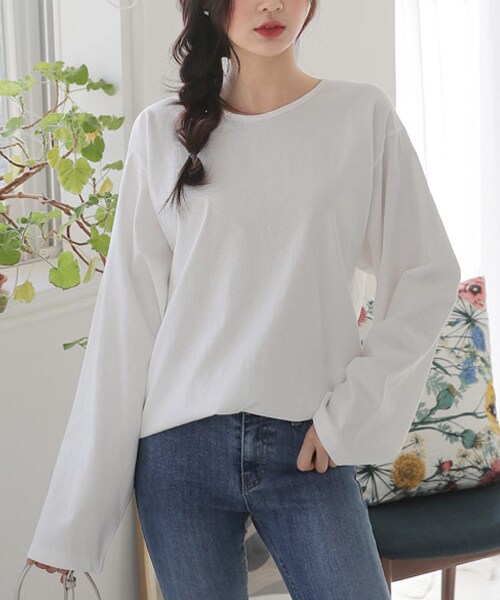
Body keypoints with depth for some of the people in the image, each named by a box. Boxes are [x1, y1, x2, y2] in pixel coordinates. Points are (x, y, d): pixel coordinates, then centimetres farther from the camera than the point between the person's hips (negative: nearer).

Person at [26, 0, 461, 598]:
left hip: (308, 447, 0)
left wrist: (350, 411, -5)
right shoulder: (162, 132, 3)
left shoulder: (364, 116, 2)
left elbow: (427, 275, 4)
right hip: (180, 443, 1)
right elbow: (125, 321, 2)